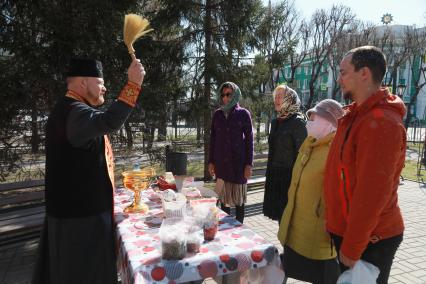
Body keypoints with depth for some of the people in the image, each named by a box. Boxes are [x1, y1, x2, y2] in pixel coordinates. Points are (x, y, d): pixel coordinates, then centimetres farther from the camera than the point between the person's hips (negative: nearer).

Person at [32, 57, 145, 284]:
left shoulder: (71, 109, 15)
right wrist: (133, 84, -41)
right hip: (81, 208, -10)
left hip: (79, 204, 10)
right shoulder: (72, 111, -21)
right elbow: (109, 122, -43)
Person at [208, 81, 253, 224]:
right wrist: (211, 162, 6)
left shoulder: (243, 114, -1)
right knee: (223, 195, 9)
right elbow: (212, 139, 10)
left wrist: (249, 164, -8)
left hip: (238, 162, -3)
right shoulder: (217, 114, 8)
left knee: (238, 195, 5)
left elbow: (249, 139, -3)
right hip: (221, 162, 3)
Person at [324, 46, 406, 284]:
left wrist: (351, 249, -19)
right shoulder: (360, 115, 9)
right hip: (348, 230, 9)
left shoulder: (380, 123, -24)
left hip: (369, 240, -9)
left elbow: (372, 195, -26)